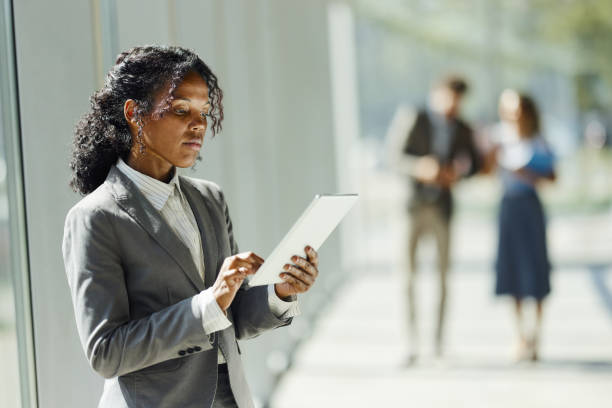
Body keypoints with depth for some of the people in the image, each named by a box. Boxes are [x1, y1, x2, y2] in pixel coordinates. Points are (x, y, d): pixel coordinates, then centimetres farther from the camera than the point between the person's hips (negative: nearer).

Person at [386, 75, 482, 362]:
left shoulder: (462, 130, 6)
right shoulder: (412, 120, -1)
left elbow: (474, 161, 19)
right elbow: (393, 155, -3)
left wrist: (459, 173, -2)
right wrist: (417, 167, -20)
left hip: (443, 206, 2)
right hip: (412, 203, -2)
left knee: (442, 274, 5)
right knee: (408, 273, -6)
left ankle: (439, 340, 13)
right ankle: (412, 342, 0)